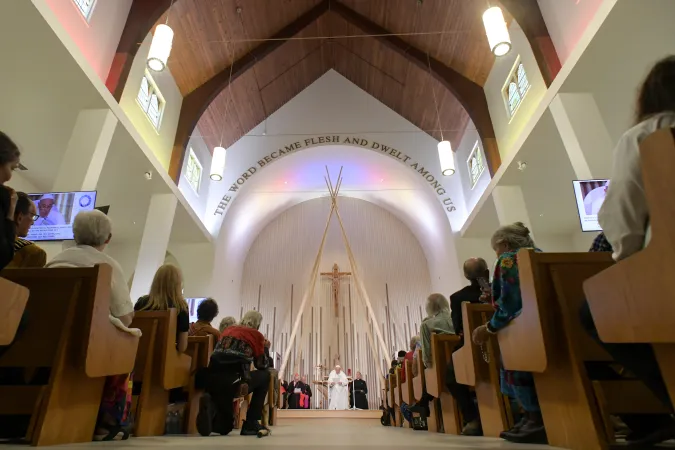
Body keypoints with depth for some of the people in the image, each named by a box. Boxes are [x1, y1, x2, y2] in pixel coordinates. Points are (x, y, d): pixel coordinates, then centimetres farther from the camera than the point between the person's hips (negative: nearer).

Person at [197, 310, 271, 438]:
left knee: (225, 427, 26)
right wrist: (265, 347, 32)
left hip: (211, 379, 6)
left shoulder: (228, 329, 24)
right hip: (233, 382, -6)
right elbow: (262, 365, 16)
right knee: (265, 375, 24)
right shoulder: (256, 335, 9)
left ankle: (211, 406, -9)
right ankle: (250, 425, 16)